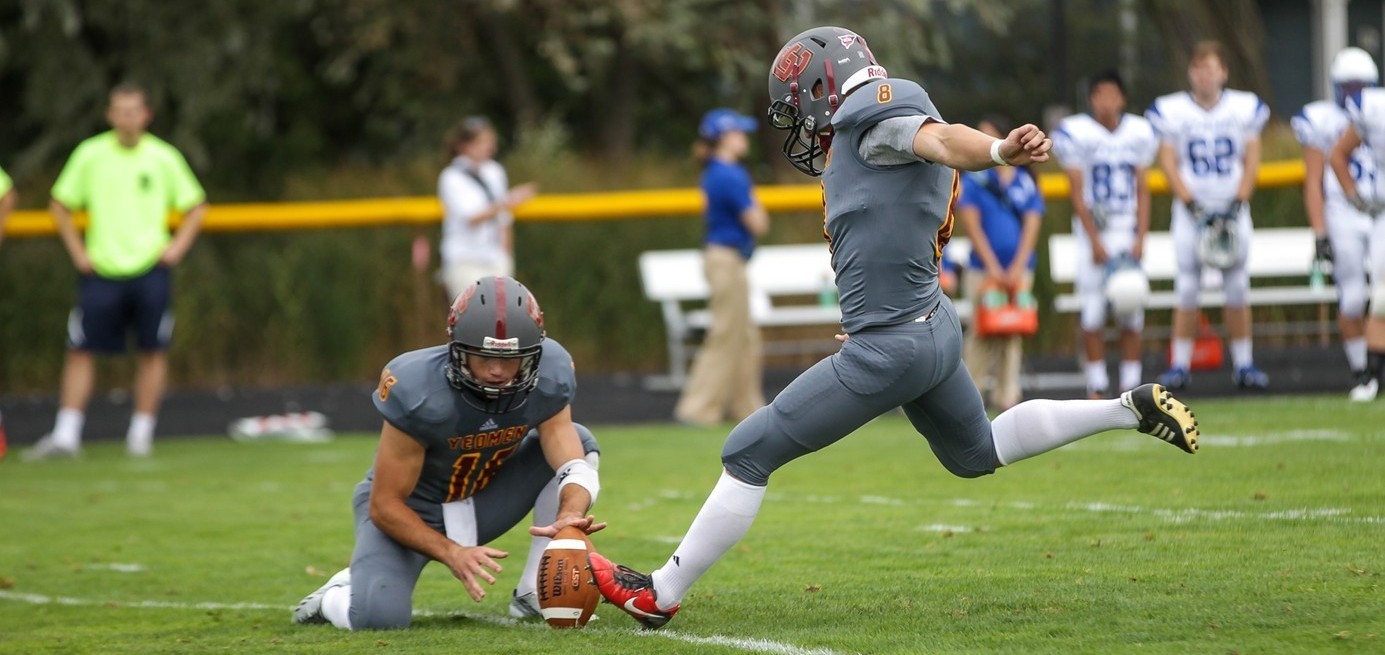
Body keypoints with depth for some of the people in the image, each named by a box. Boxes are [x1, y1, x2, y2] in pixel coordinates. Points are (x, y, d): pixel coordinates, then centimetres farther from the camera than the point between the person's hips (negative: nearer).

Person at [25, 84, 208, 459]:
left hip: (150, 269, 0)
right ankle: (66, 436, -1)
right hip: (101, 270, 0)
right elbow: (60, 205, 10)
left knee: (153, 351, -1)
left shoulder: (164, 158, 1)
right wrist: (77, 252, 2)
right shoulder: (90, 155, 1)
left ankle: (141, 433, 9)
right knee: (80, 350, -4)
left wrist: (178, 246, 0)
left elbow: (195, 207, 12)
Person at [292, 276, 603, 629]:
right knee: (379, 617, -31)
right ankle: (337, 596, 8)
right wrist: (452, 554, -39)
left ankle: (535, 594, -8)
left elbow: (573, 465, -22)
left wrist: (569, 516, -46)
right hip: (410, 509, -5)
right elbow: (384, 506, -25)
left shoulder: (548, 376, -19)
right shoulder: (418, 392, -32)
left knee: (580, 442, -14)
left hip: (482, 501, 5)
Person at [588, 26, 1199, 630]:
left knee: (749, 453, -1)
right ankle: (1130, 409, 27)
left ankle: (661, 594, 6)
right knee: (975, 452, 33)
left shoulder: (873, 110, -12)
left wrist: (1001, 151, -52)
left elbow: (941, 138, -31)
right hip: (935, 327, 10)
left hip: (890, 349, -10)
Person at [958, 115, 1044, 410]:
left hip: (1019, 269, 2)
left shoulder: (1025, 182, 6)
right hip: (983, 269, -2)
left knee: (1012, 333, 2)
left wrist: (1017, 268, -8)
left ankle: (1007, 397, 5)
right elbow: (973, 226, -4)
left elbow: (1031, 227, 2)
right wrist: (992, 267, -12)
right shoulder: (973, 179, 2)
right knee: (983, 331, -4)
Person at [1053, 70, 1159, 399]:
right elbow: (1077, 193, -5)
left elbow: (1142, 190, 6)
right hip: (1093, 229, -2)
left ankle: (1131, 385, 5)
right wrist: (1095, 242, -10)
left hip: (1129, 231, 2)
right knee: (1093, 313, -5)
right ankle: (1097, 386, 1)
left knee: (1132, 315, -1)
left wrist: (1140, 238, -3)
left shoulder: (1138, 133, 4)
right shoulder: (1076, 133, -4)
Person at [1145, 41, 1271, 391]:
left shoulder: (1245, 109, 1)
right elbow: (1168, 163, -2)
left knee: (1237, 288, 2)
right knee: (1187, 289, -3)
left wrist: (1236, 206, -8)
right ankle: (1180, 365, 1)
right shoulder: (1172, 111, -2)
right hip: (1191, 210, -1)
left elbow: (1251, 162, 2)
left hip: (1233, 210, 1)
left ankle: (1244, 364, 8)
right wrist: (1194, 207, -11)